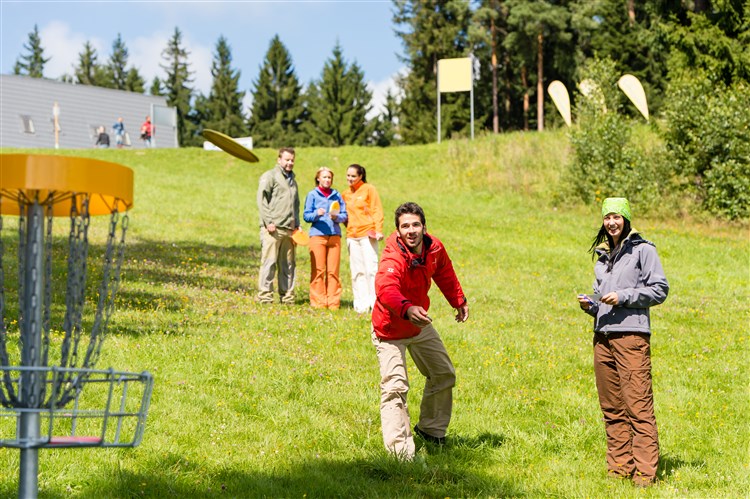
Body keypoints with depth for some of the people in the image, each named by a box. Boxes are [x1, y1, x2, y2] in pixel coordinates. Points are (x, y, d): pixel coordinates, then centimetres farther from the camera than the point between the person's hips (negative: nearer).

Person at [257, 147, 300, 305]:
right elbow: (262, 200, -8)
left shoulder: (292, 180, 25)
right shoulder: (269, 176, 0)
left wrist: (297, 224, 18)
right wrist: (268, 222, -15)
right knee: (269, 262, -8)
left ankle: (287, 296, 12)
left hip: (289, 229, 7)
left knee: (288, 264, 7)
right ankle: (265, 295, -6)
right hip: (273, 229, -7)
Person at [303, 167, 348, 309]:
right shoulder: (312, 195, 7)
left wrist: (336, 217, -10)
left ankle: (333, 302, 4)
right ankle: (318, 302, 0)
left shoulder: (336, 195, 14)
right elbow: (306, 216, 2)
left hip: (335, 235, 2)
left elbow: (344, 215, 10)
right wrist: (317, 214, -17)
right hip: (317, 234, -2)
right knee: (318, 270, -4)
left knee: (333, 270, 0)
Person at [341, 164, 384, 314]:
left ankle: (375, 304, -6)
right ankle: (361, 305, 7)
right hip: (352, 236, 5)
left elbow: (377, 210, -5)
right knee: (357, 272, 4)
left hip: (367, 234, -5)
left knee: (371, 269, -9)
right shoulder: (345, 194, 16)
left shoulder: (368, 189, 1)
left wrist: (378, 230, -14)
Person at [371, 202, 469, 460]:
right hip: (390, 330, -7)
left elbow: (445, 274, 11)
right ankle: (401, 452, -15)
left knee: (444, 375, 19)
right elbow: (385, 289, -55)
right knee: (395, 388, -18)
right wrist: (407, 309, -73)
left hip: (421, 324, 7)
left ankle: (431, 430, 38)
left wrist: (459, 301, 21)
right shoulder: (392, 258, -34)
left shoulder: (435, 248, -13)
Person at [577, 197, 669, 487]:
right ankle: (619, 468, 11)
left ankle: (645, 471, -11)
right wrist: (590, 305, 8)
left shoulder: (643, 250, 1)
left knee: (638, 405, -11)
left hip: (631, 334, -7)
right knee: (612, 408, 6)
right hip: (602, 336, 7)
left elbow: (660, 289, -4)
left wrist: (623, 297, -12)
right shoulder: (602, 254, 22)